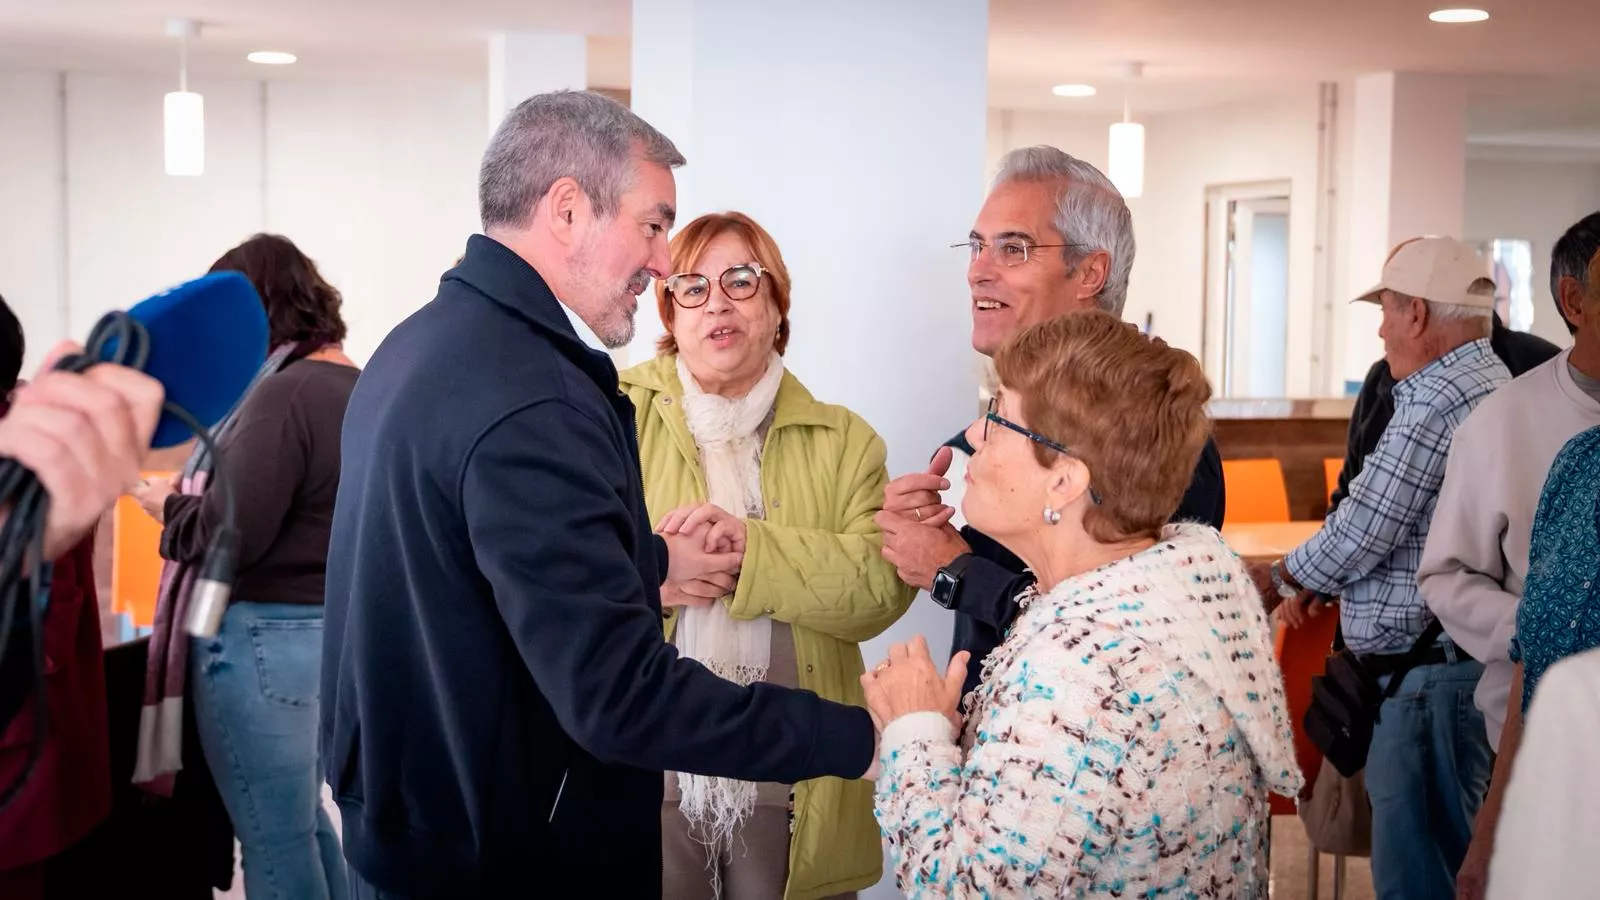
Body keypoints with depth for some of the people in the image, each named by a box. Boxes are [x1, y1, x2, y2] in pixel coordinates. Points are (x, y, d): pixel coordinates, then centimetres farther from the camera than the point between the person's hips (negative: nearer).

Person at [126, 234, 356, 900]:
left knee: (275, 842, 4)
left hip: (267, 637, -9)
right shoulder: (362, 389, 8)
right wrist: (198, 495, 12)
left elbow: (228, 536, -23)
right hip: (332, 626, 9)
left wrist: (167, 504, -6)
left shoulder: (284, 395, -19)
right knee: (304, 820, 23)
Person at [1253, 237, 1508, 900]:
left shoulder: (1434, 402, -17)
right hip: (1467, 664, 11)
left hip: (1427, 678, -11)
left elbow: (1361, 532, -15)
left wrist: (1278, 581, 3)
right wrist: (1312, 582, 14)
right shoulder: (1493, 384, 16)